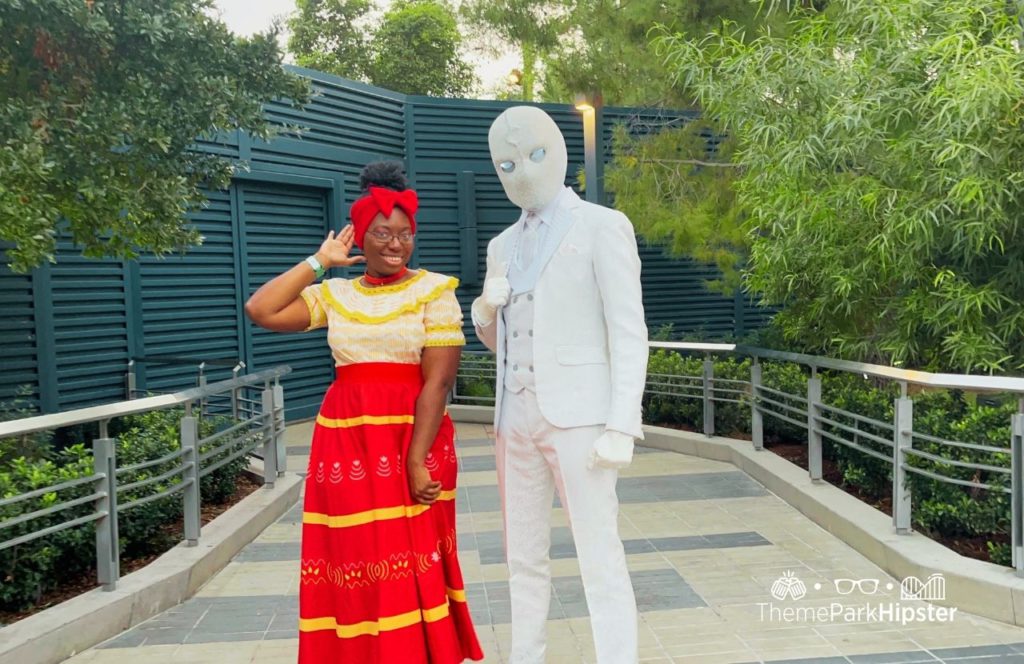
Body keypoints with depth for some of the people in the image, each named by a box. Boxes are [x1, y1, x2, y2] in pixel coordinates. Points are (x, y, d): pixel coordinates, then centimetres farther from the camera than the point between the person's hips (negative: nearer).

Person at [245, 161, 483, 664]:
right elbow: (260, 311, 0)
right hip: (345, 438, 4)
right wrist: (318, 261, 5)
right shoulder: (333, 294, 9)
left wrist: (416, 461, -15)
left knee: (412, 562, 3)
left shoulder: (433, 291, -3)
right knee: (354, 560, 8)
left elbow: (438, 380, -9)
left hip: (412, 436, -3)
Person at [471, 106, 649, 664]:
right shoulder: (504, 244, 15)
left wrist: (621, 427, -19)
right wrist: (486, 309, -2)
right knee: (524, 558, 13)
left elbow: (629, 334, -10)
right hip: (516, 416, 7)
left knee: (600, 562, -4)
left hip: (577, 415, -6)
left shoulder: (603, 226, -4)